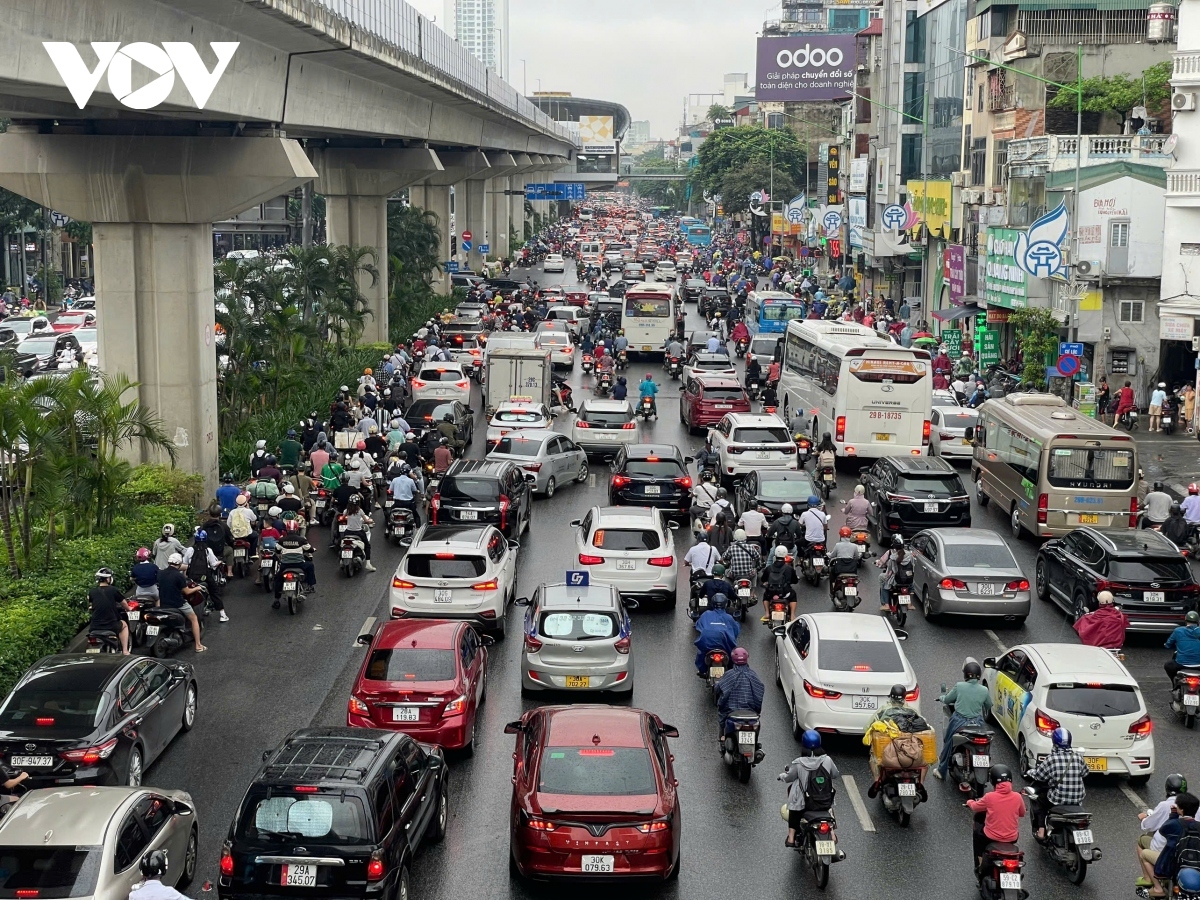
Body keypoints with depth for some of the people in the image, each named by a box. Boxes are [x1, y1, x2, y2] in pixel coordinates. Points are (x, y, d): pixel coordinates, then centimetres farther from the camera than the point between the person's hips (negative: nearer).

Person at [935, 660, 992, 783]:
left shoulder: (959, 686, -11)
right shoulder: (984, 690, -6)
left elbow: (946, 700, 1)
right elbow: (989, 706, 11)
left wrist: (943, 698, 25)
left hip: (959, 723, -1)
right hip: (977, 724, 1)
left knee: (948, 744, 18)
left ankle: (941, 772, 27)